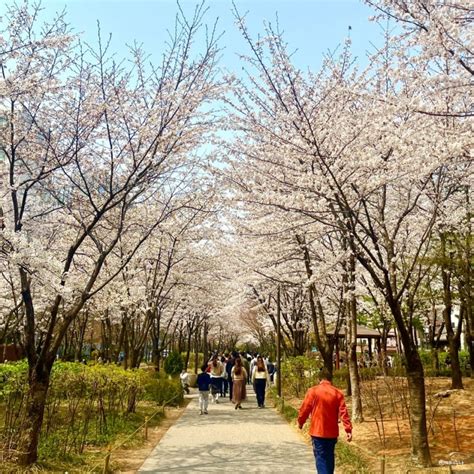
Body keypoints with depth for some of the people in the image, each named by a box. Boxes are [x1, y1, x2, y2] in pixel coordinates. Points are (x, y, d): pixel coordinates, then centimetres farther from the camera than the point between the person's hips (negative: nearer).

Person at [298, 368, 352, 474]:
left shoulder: (313, 391, -7)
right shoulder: (337, 393, 0)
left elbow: (304, 409, -5)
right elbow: (343, 412, -5)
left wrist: (300, 422, 11)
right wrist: (348, 429, -6)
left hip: (317, 431, -3)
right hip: (332, 432, 4)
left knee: (321, 458, -2)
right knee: (329, 457, 20)